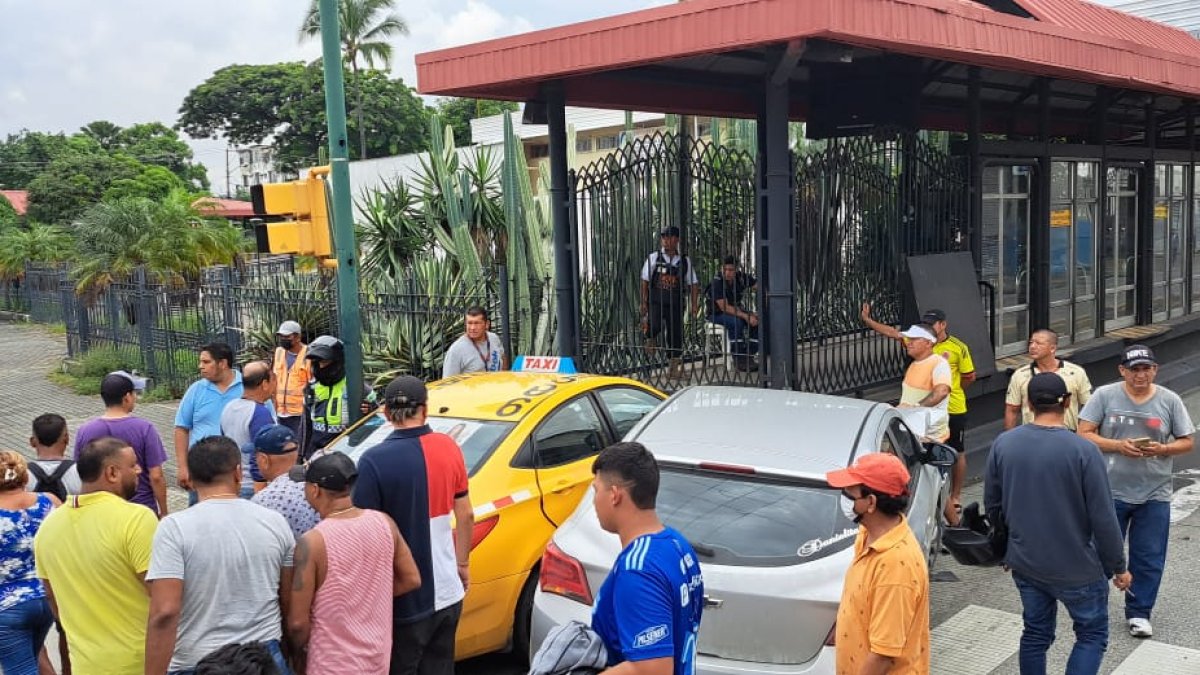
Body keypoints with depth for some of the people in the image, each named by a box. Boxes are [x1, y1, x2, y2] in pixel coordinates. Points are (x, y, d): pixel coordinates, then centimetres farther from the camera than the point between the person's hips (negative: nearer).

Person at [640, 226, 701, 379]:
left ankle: (674, 366, 18)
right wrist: (644, 302, -4)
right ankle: (651, 338, 12)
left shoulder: (685, 261, 7)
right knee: (655, 325, -26)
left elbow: (693, 283, 11)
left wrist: (694, 304, 2)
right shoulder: (654, 257, 2)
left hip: (675, 303, 2)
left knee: (675, 332, 4)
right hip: (655, 301, -2)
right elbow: (645, 281, 2)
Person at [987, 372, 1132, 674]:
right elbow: (1103, 519, -15)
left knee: (1035, 633, 18)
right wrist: (1118, 567, -2)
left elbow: (992, 506, 3)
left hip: (1024, 562, 4)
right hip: (1076, 568, -4)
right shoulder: (1083, 451, -19)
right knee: (1092, 634, 13)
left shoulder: (1003, 444, -6)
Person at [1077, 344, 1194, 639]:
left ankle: (1139, 612, 26)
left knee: (1149, 558, 8)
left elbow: (1186, 443, 5)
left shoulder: (1170, 401, 0)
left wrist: (1162, 449, -16)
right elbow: (1084, 435, -6)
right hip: (1110, 491, -1)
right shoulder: (1104, 396, -6)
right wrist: (1118, 446, -20)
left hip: (1154, 495, 2)